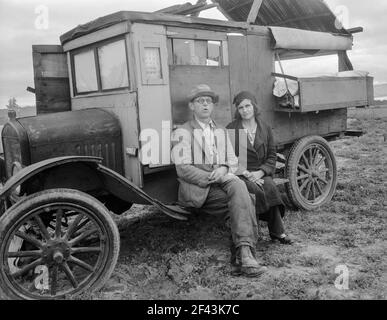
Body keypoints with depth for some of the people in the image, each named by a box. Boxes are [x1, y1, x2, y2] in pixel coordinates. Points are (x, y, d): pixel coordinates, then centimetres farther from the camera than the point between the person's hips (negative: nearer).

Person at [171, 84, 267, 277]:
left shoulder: (221, 131, 24)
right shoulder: (183, 132, 4)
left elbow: (233, 161, 17)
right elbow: (183, 169, -7)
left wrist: (224, 169, -7)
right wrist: (211, 177, -17)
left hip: (223, 179, 5)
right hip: (196, 189, -5)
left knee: (238, 186, -29)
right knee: (244, 200, -26)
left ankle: (242, 256, -29)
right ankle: (245, 253, -24)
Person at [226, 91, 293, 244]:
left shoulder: (265, 128, 11)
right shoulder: (231, 129, 3)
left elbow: (272, 156, 9)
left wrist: (260, 172, -9)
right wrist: (246, 173, -14)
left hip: (261, 173, 2)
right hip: (240, 174, -2)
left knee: (269, 186, -30)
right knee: (258, 190, -31)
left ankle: (276, 231, -17)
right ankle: (278, 231, -17)